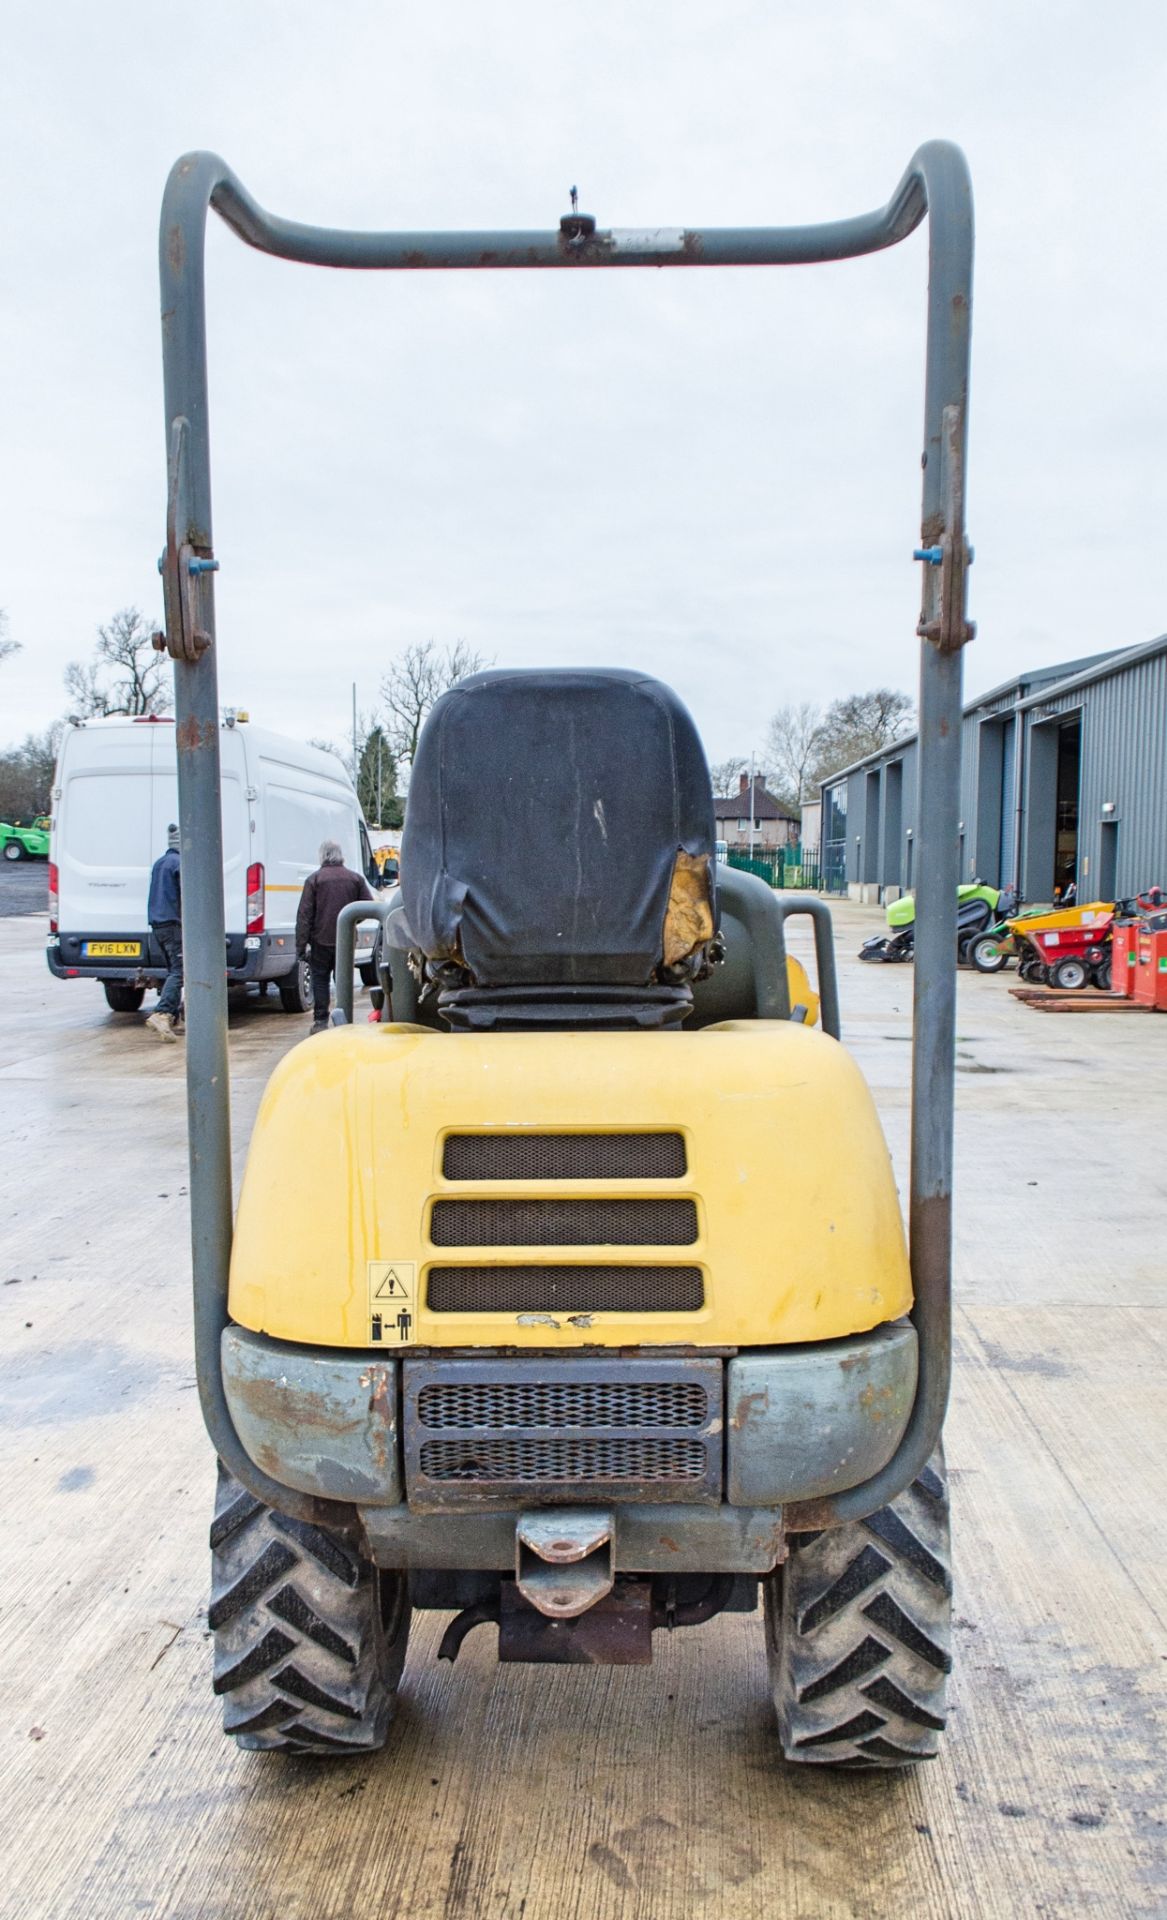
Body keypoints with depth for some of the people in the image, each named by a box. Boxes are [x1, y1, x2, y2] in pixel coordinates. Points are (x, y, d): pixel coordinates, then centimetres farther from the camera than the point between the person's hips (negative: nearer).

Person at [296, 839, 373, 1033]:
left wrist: (301, 944, -6)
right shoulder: (355, 878, 3)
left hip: (321, 940, -2)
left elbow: (304, 915, -7)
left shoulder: (314, 879, -5)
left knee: (320, 979, 8)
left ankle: (320, 1021, 3)